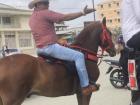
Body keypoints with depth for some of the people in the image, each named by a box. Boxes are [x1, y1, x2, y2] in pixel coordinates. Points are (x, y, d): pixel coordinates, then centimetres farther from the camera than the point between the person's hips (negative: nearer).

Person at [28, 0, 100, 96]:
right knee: (79, 56, -10)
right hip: (50, 47, -10)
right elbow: (66, 17, -15)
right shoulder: (45, 13, -11)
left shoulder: (32, 18, 16)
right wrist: (83, 13, -9)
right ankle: (85, 86, -9)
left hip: (40, 49, 10)